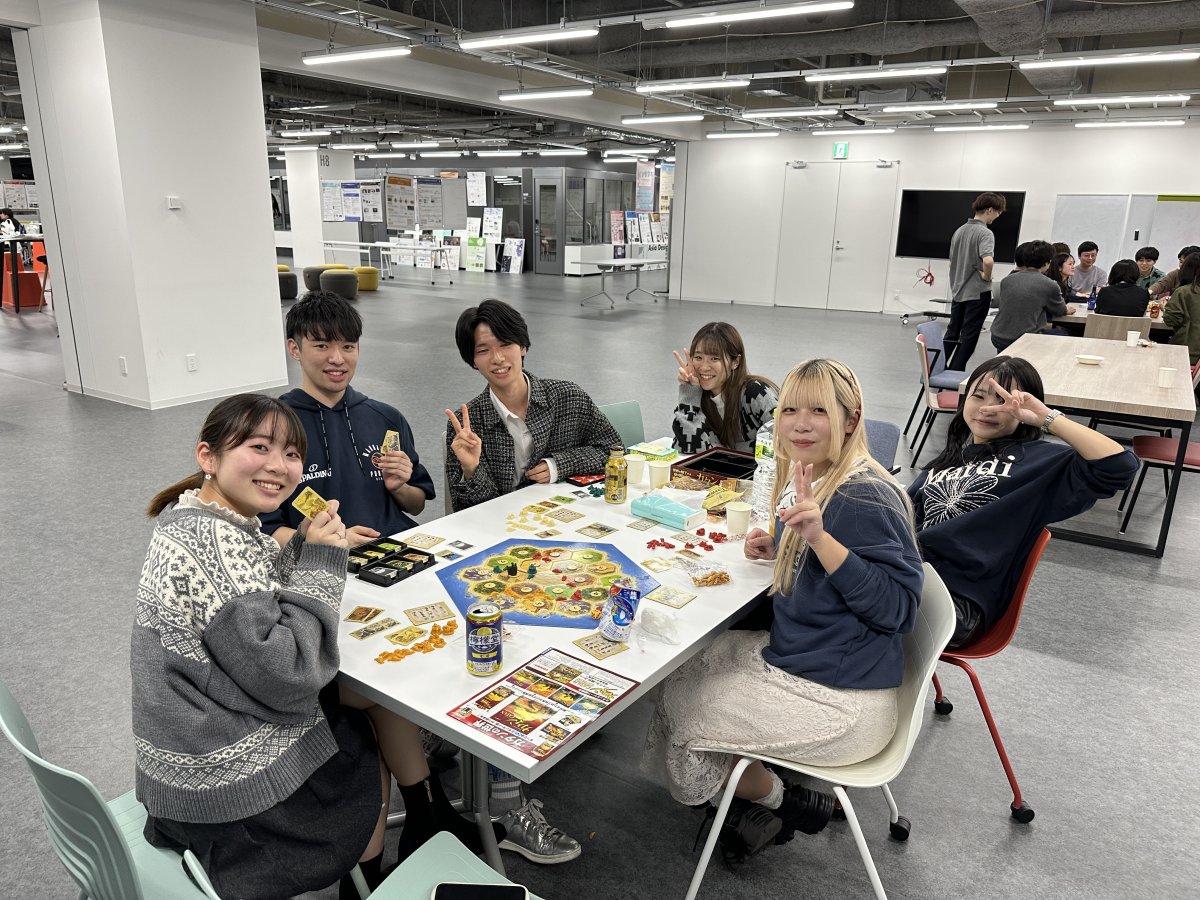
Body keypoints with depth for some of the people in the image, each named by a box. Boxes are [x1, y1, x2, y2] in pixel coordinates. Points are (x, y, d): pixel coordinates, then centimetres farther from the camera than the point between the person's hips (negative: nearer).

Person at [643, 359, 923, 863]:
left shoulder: (866, 498, -24)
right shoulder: (811, 480, 4)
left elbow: (897, 607, -27)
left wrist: (819, 538, -35)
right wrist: (781, 550, 0)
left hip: (839, 699, -9)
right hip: (792, 653, 9)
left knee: (683, 708, 1)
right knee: (679, 672, 15)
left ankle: (778, 803, 24)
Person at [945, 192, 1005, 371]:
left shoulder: (959, 231, 8)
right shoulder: (985, 233, -16)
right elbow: (988, 260, -32)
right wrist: (987, 276, -15)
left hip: (957, 291, 7)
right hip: (977, 293, -7)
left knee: (952, 333, 15)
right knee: (968, 337, 2)